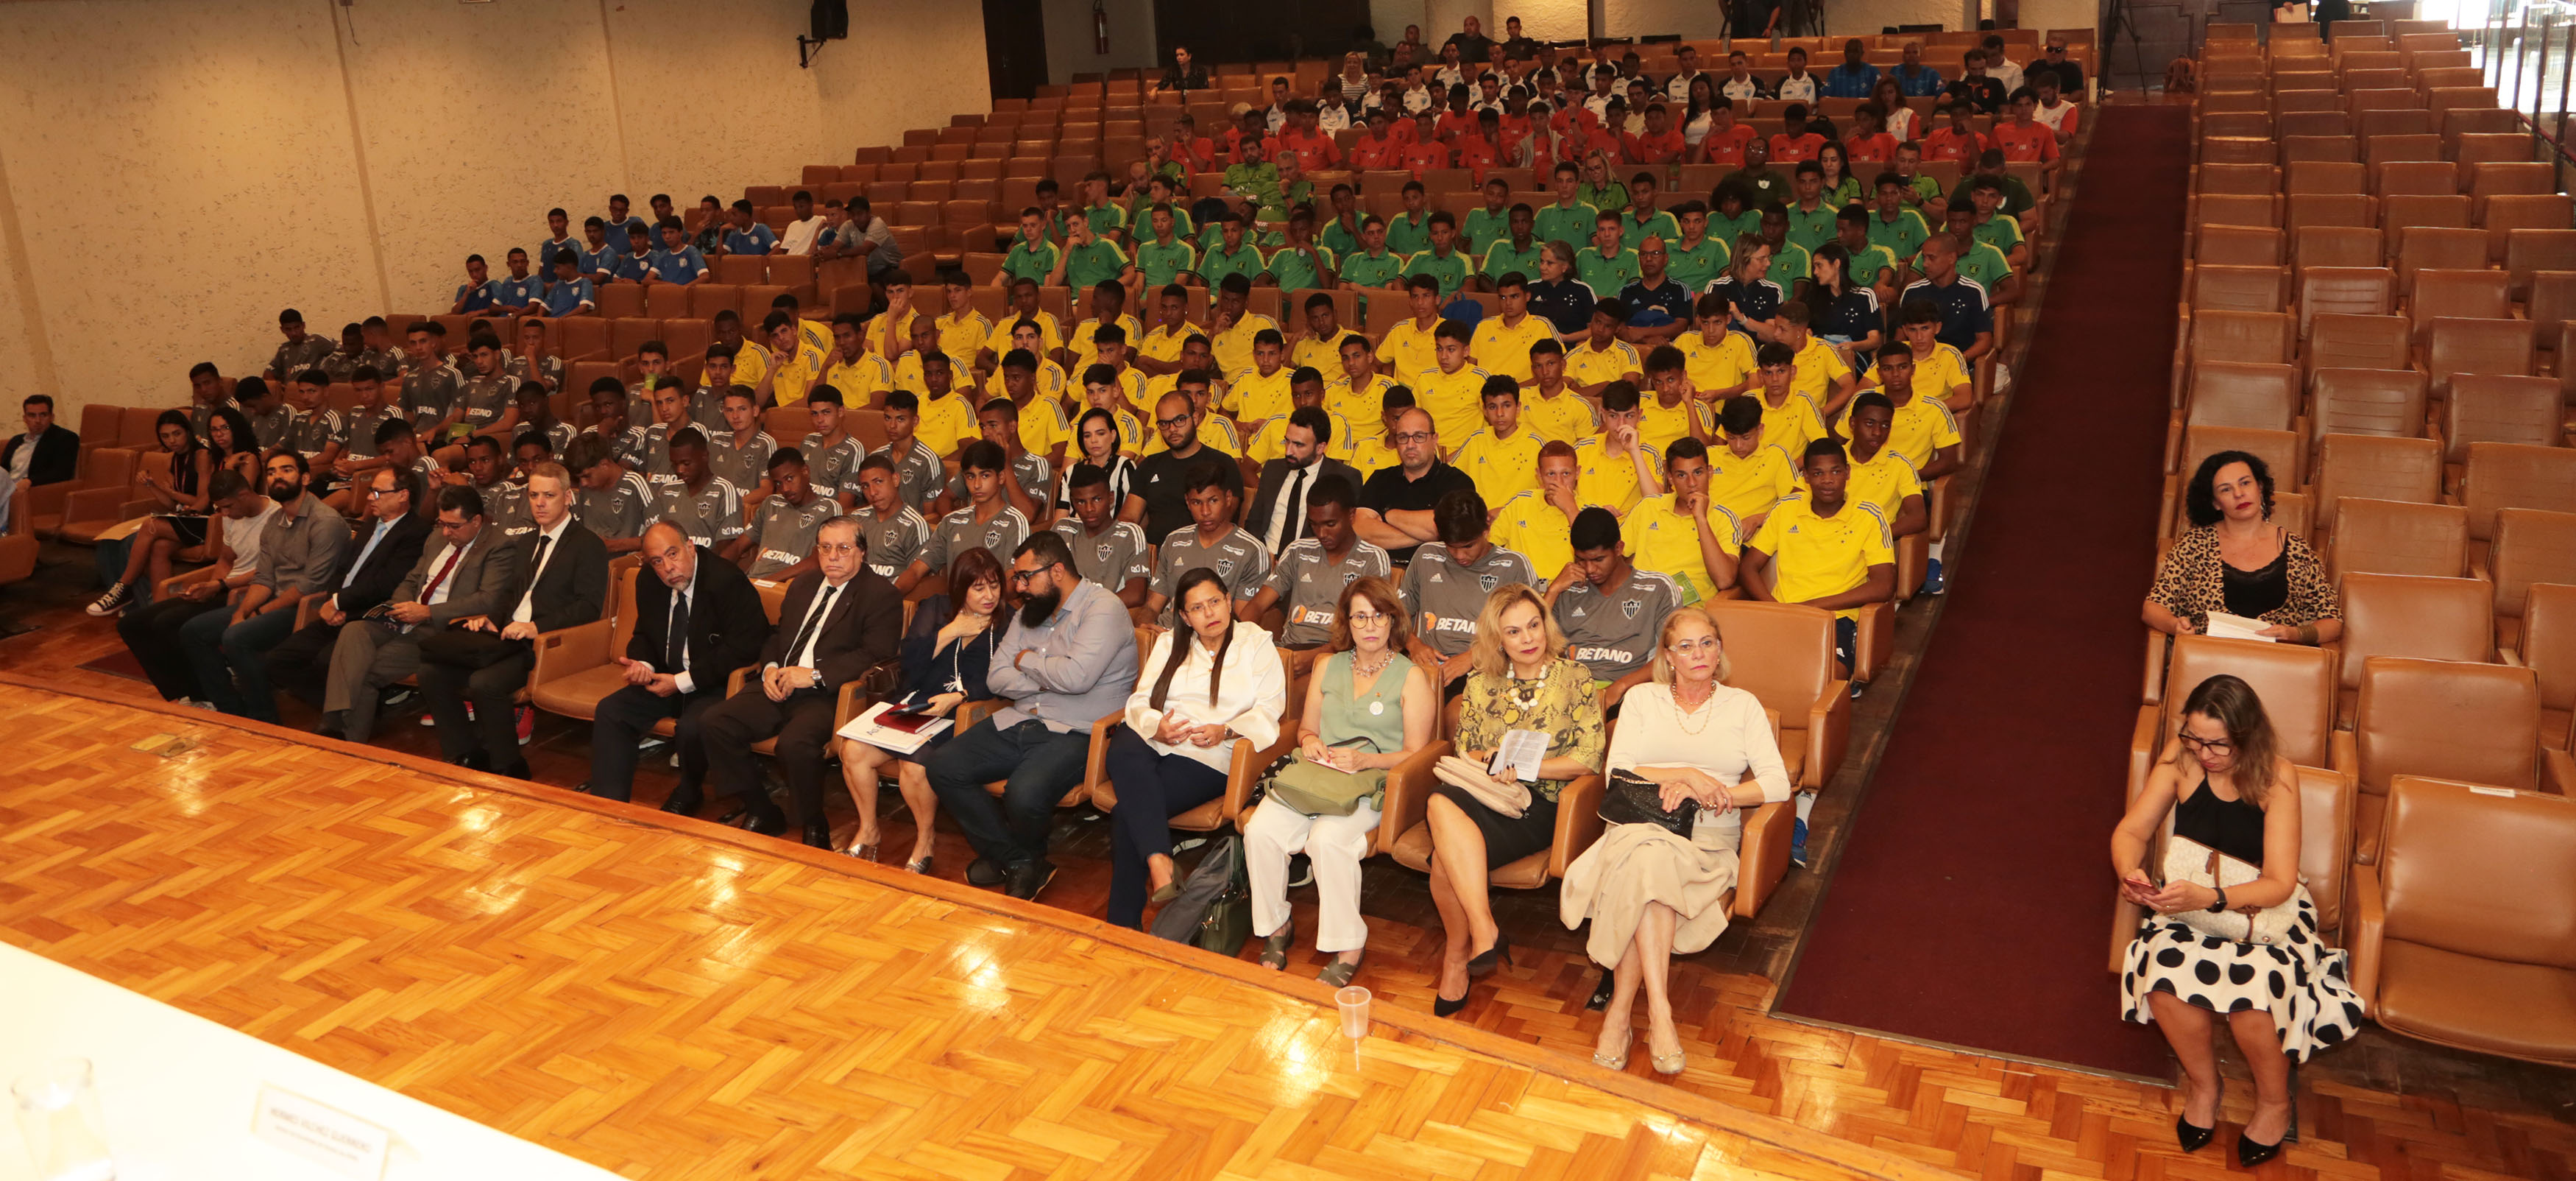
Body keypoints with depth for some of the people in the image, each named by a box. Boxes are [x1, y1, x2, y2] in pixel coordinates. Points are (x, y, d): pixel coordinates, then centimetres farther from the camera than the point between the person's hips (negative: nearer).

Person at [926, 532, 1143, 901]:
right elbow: (996, 677, 9)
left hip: (1075, 734, -8)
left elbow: (1076, 676, -25)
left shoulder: (1104, 608, -11)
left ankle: (1025, 856, 5)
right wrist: (1047, 680, -9)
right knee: (943, 768, -6)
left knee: (1024, 794, -33)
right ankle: (1017, 861, 2)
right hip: (1019, 722, 8)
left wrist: (1027, 661, -6)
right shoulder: (1029, 613, 15)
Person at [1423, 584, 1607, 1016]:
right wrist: (1487, 764, -6)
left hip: (1540, 806, -4)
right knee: (1440, 802, -35)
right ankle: (1485, 932, -30)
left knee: (1446, 858, -31)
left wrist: (1521, 766, -9)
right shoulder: (1481, 681, 15)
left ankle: (1457, 955, -12)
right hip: (1479, 796, 4)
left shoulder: (1574, 679, 5)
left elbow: (1588, 759, -2)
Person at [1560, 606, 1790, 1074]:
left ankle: (1620, 1011, -32)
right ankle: (1659, 1013, -41)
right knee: (1650, 858, -38)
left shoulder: (1742, 705, 18)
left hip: (1708, 837, 0)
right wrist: (1686, 775, -9)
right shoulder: (1642, 698, 19)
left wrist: (1702, 792, -8)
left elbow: (1777, 784, 4)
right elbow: (1618, 772, 5)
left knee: (1646, 869, -35)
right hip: (1639, 823, 0)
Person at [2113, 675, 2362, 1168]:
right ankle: (2203, 1083, 1)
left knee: (2251, 988, -31)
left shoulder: (2276, 777, -17)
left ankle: (2276, 1101, 3)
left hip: (2263, 907, -2)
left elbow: (2279, 883, -20)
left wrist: (2210, 897, -37)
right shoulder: (2181, 759, -8)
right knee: (2166, 974, -29)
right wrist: (2130, 872, -27)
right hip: (2189, 903, 2)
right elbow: (2131, 830, -4)